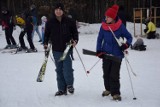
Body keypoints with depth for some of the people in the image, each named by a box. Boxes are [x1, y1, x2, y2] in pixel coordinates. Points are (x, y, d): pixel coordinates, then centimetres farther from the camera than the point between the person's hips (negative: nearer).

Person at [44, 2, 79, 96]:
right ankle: (62, 89, 17)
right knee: (59, 70, 7)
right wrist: (46, 44, 0)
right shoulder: (50, 22, 3)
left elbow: (75, 32, 7)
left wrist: (75, 40, -10)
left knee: (67, 69, -10)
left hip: (66, 49, -2)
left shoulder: (69, 21, -2)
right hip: (56, 50, 2)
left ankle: (70, 85, 16)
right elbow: (47, 34, 12)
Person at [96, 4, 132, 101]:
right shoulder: (103, 26, -3)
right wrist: (99, 51, -2)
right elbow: (100, 39, 7)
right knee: (106, 73, 13)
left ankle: (115, 93, 1)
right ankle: (108, 89, 34)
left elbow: (129, 37, 2)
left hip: (117, 54, -3)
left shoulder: (120, 26, -9)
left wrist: (126, 45, -18)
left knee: (114, 75, -8)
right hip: (106, 53, 3)